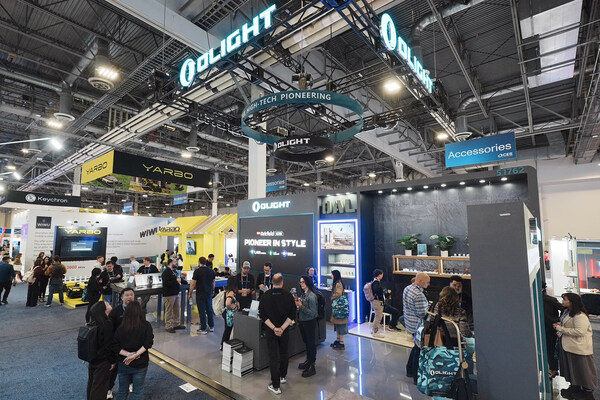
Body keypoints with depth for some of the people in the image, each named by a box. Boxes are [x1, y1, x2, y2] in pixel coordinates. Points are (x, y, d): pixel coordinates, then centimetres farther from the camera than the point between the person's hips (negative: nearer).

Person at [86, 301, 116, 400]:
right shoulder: (107, 325, -29)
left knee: (92, 383, 26)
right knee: (100, 386, 10)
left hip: (92, 359, 7)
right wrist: (113, 361, -10)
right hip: (102, 362, -7)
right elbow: (109, 346, -23)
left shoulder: (92, 323, -5)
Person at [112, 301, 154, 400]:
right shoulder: (146, 326, -14)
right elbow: (148, 343, -23)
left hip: (123, 365, 2)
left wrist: (128, 354, -11)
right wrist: (135, 355, -18)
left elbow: (115, 346, -9)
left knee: (122, 391, 22)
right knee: (138, 392, 15)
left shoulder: (120, 328, -6)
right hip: (140, 364, -2)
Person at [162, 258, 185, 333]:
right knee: (169, 311, 0)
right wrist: (176, 281, -21)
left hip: (176, 294, 9)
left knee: (176, 310, 15)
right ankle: (168, 326, 9)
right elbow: (166, 283, -23)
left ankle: (176, 324, 26)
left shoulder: (174, 271, 15)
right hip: (169, 295, -9)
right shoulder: (166, 272, -13)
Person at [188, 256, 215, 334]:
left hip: (200, 294, -5)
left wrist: (190, 294, 0)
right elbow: (213, 283, 10)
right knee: (209, 310, 14)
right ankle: (211, 327, 23)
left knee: (202, 311, 2)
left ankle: (203, 329, 9)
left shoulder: (197, 271, -12)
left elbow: (193, 284, -11)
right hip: (209, 293, 5)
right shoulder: (211, 271, 3)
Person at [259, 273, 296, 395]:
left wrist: (274, 328, -13)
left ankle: (276, 386, 12)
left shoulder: (266, 296, -11)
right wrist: (282, 328, -13)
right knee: (283, 354, 22)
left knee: (273, 357, 7)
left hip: (271, 331, -1)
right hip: (285, 331, 1)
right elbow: (292, 315, -12)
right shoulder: (288, 296, -12)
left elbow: (262, 315, -12)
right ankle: (283, 376, 40)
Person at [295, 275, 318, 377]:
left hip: (310, 322, -8)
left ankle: (312, 367, 16)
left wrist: (301, 306, -25)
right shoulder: (302, 294, 2)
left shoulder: (311, 296, -22)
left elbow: (313, 313, -23)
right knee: (306, 342, 22)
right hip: (302, 321, 8)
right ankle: (308, 361, 39)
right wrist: (297, 303, -6)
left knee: (311, 343, 4)